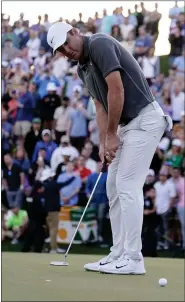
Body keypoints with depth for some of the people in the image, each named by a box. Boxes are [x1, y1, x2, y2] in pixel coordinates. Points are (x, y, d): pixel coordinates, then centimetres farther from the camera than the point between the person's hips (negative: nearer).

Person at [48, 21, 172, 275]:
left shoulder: (100, 44, -15)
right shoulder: (83, 69, 15)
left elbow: (117, 89, -21)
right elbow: (101, 107, 15)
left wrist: (112, 135, -15)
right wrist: (103, 143, 3)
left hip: (145, 120, -10)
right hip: (127, 124, 10)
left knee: (127, 186, -13)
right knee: (114, 188, 9)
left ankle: (133, 259, -10)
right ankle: (119, 254, 11)